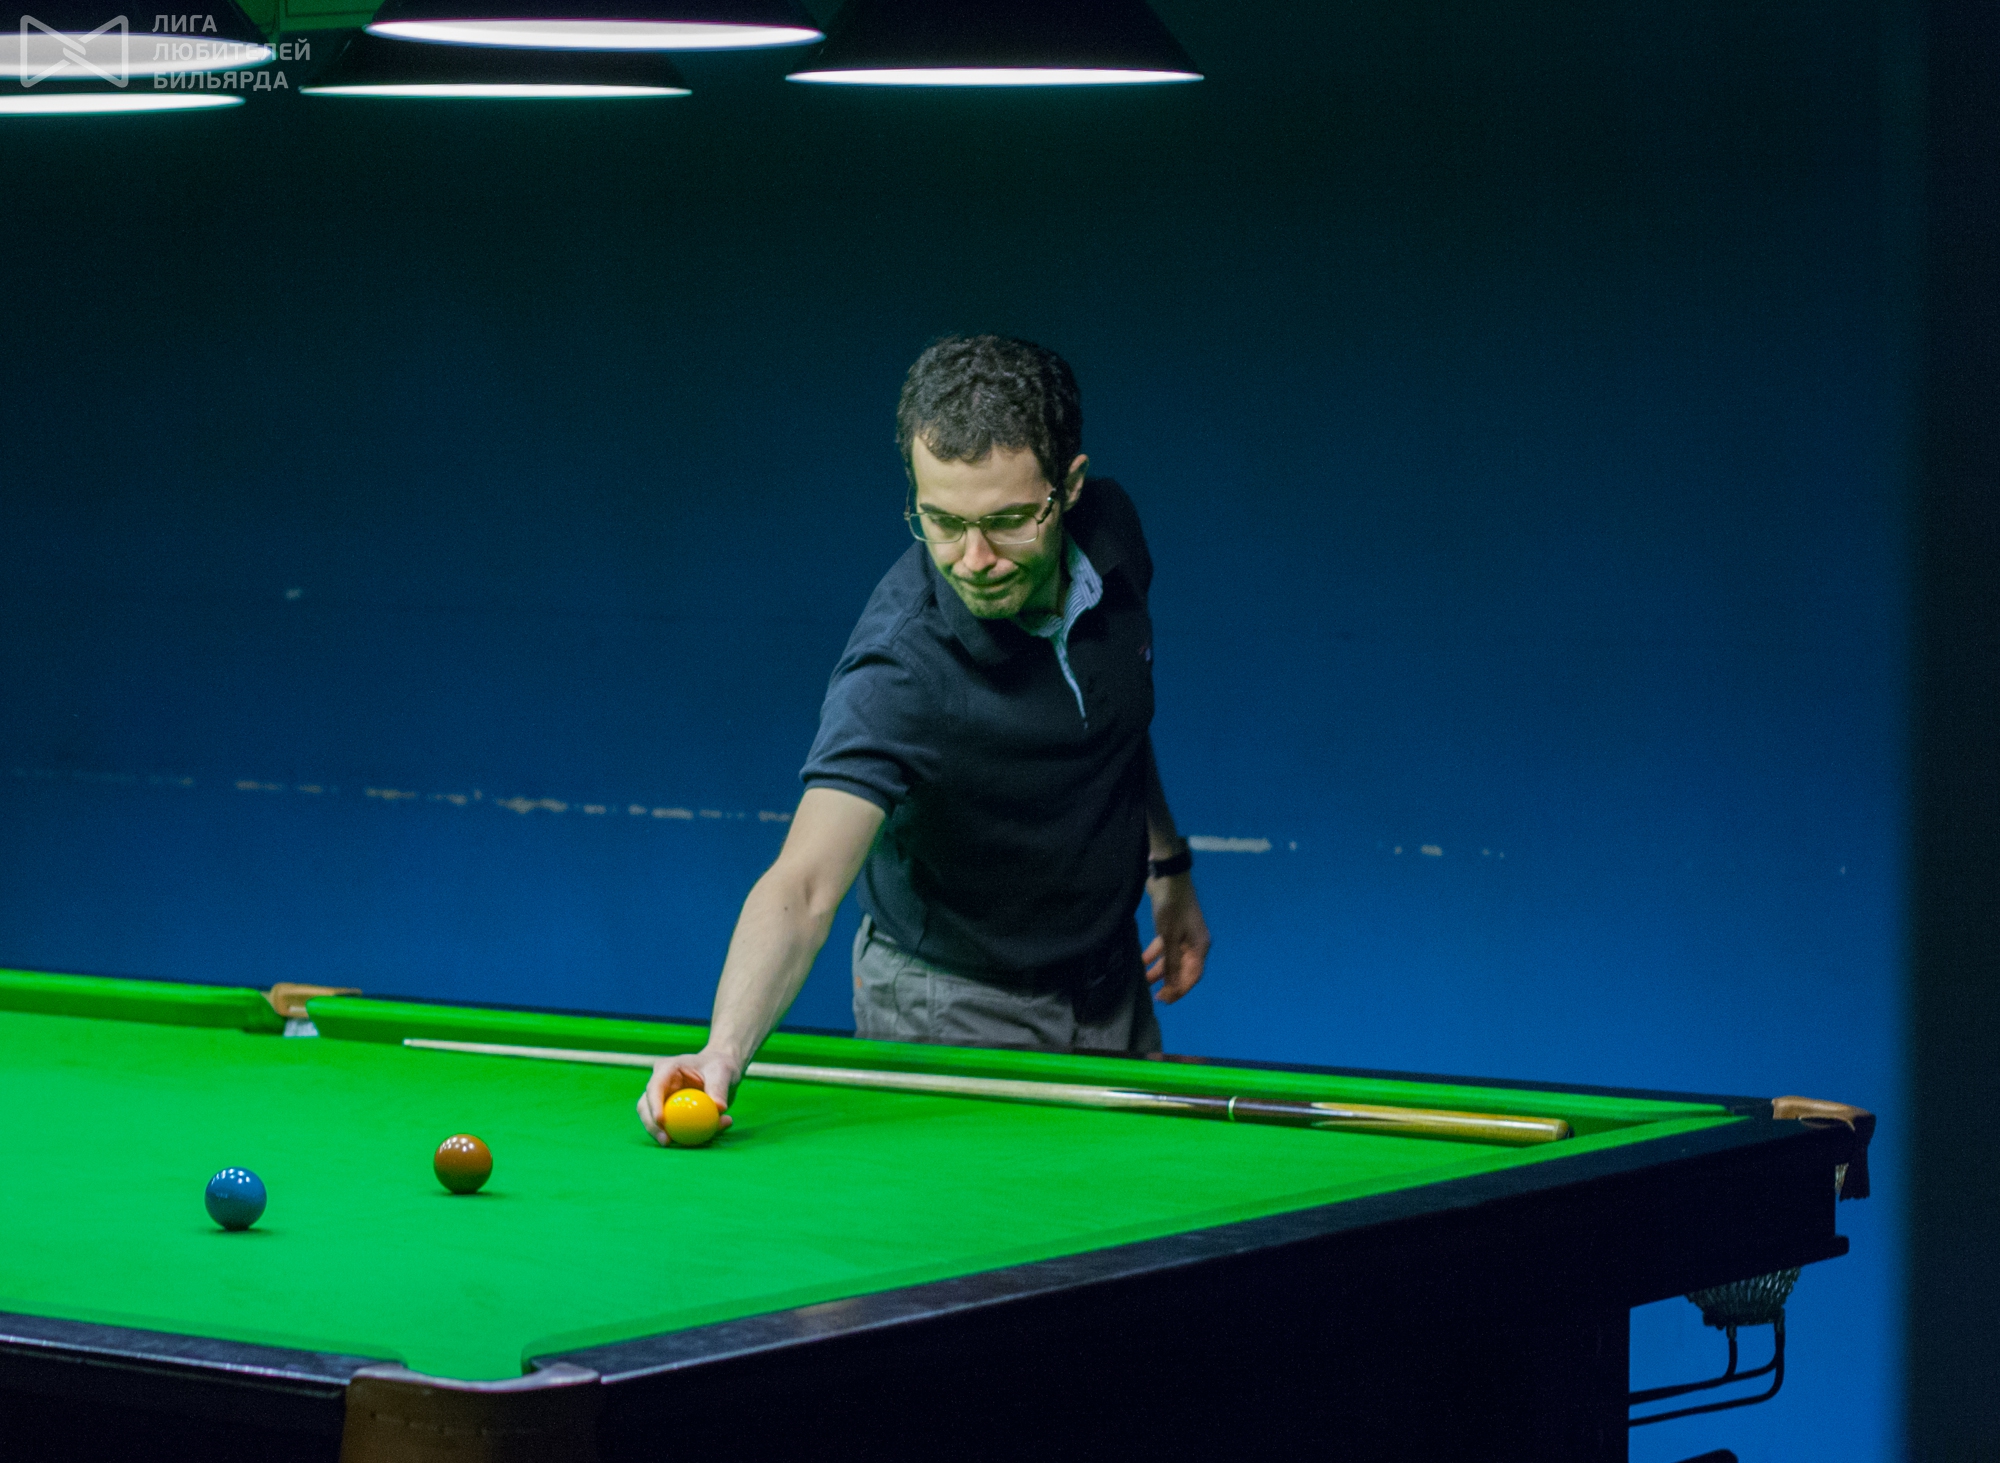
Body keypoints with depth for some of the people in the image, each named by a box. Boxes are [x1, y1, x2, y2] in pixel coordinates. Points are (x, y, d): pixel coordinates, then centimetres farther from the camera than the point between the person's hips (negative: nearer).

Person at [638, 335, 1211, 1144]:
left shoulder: (1108, 530, -14)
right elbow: (804, 887, -44)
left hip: (1112, 988, 6)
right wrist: (724, 1049, -60)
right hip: (952, 1011, -6)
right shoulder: (898, 673, -33)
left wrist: (1168, 864, 10)